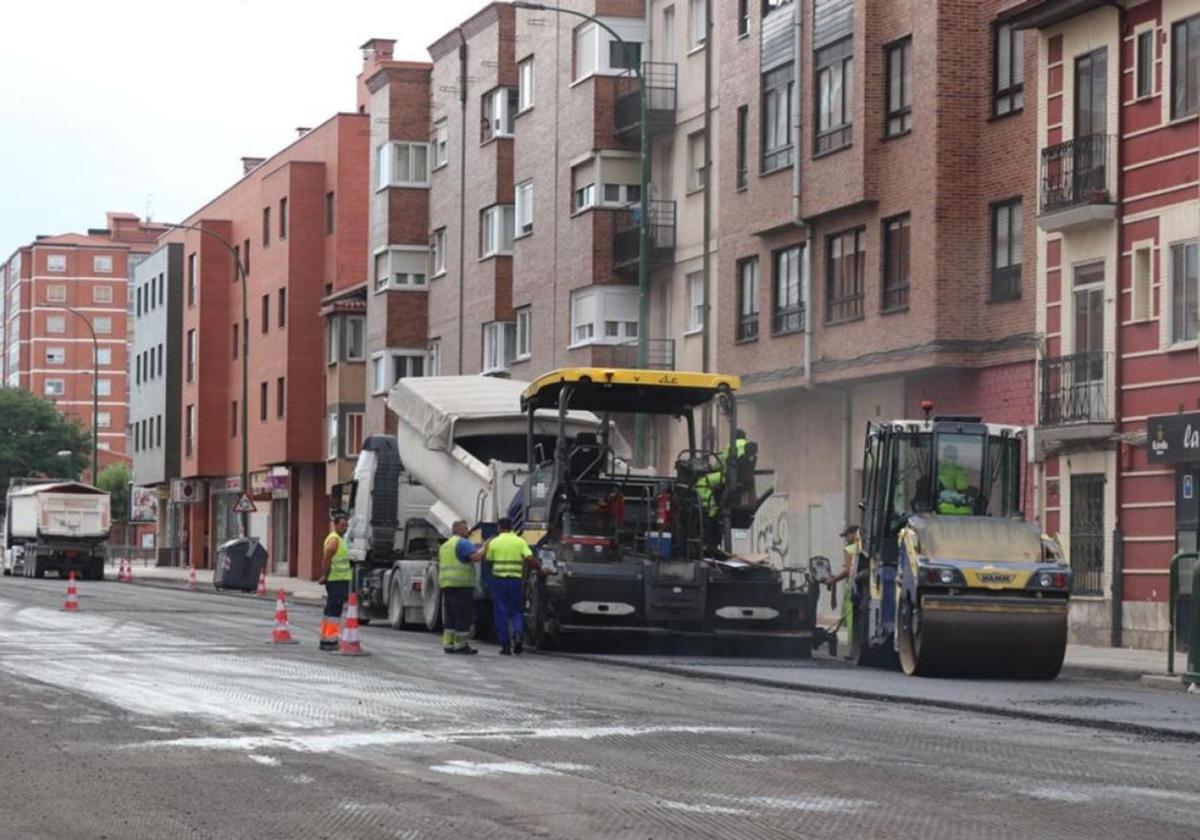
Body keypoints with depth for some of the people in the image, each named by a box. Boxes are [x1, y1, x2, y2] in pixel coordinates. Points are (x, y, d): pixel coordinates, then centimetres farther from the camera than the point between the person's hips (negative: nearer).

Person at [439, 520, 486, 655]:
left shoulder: (444, 546, 23)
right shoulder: (462, 543, -7)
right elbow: (476, 556, -20)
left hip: (446, 584, 9)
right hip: (461, 584, -9)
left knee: (450, 615, 10)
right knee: (464, 614, -6)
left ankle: (448, 643, 7)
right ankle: (460, 644, -6)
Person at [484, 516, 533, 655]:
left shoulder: (494, 542, -1)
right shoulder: (520, 541, 2)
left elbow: (488, 559, 7)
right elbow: (530, 557, -9)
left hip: (499, 580, -1)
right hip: (516, 580, 2)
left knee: (501, 613, 5)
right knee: (515, 611, 15)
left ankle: (506, 645, 2)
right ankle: (518, 634, -13)